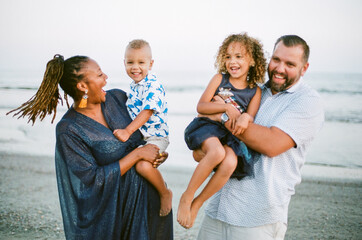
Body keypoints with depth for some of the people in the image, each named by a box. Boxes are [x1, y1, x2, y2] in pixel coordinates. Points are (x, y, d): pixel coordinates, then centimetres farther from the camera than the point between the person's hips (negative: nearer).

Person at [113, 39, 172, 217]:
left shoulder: (153, 86, -17)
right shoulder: (134, 85, 10)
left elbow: (147, 112, -25)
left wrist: (128, 131, -28)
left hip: (155, 136, -10)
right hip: (138, 135, 10)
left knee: (143, 165, -31)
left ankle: (165, 193, -5)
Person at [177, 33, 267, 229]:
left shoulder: (255, 91, 10)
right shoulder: (220, 79, 6)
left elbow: (250, 119, 4)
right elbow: (201, 106, -1)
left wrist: (245, 117, -21)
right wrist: (227, 107, -17)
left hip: (231, 135, 2)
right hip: (208, 126, -2)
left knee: (231, 163, -31)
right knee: (217, 152, -36)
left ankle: (196, 204, -10)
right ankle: (186, 197, -16)